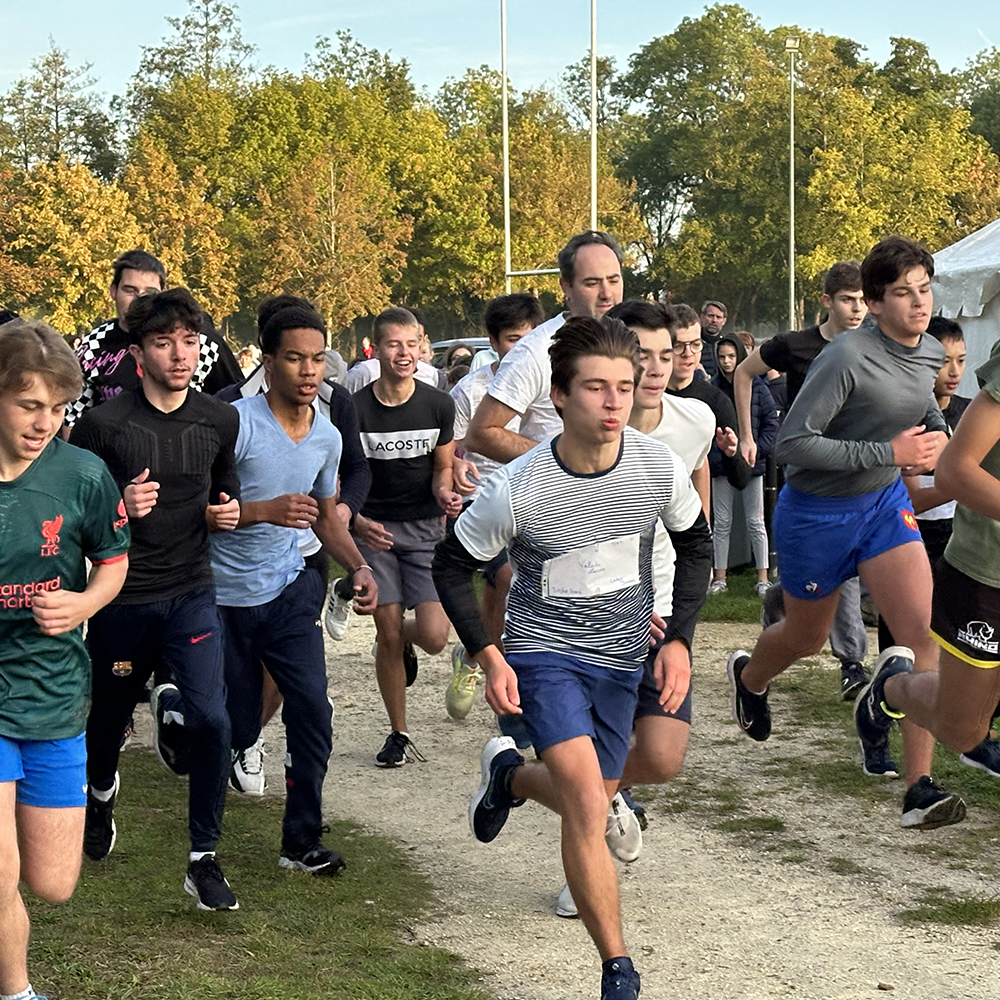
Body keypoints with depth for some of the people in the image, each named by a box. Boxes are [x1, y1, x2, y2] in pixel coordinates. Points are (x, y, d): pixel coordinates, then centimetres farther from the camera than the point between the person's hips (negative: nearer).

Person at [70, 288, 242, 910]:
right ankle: (101, 790, 52)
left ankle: (204, 860, 1)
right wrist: (118, 507, -24)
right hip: (123, 597, -2)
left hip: (192, 592, 2)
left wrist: (225, 513, -3)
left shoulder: (220, 421, 2)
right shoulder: (104, 424, -11)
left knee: (212, 720, -14)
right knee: (111, 713, 16)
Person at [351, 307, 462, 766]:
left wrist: (445, 494, -15)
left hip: (425, 529, 1)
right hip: (374, 529, -1)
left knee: (434, 636, -12)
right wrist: (357, 521, -21)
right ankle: (398, 734, 16)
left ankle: (403, 641, 27)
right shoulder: (356, 409, -9)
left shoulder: (438, 405, -3)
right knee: (389, 634, -1)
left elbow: (441, 469, 8)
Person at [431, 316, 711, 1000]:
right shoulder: (517, 489, -22)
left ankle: (508, 774, 51)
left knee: (586, 801, 17)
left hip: (623, 658, 4)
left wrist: (679, 639, -4)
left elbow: (695, 546, 6)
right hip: (544, 653, -4)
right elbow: (453, 566, -6)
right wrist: (489, 658, -13)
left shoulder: (662, 468, -15)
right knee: (588, 805, -21)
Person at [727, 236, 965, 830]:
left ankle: (920, 788, -13)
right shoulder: (848, 357, -25)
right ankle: (748, 675, 56)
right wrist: (889, 453, -26)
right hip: (817, 513, -5)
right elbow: (793, 444, -27)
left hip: (885, 503, 5)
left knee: (924, 633, -14)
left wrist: (936, 435, -1)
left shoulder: (931, 354, -2)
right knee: (807, 638, 18)